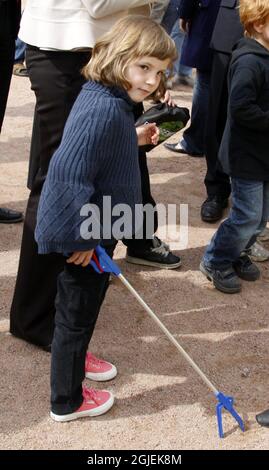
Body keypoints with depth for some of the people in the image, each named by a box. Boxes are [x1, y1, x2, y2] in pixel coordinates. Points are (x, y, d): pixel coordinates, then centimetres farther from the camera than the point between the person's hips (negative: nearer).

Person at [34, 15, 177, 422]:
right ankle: (67, 401, 28)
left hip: (92, 232, 9)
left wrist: (133, 139, 8)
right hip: (84, 238, -9)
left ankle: (74, 359, 53)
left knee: (78, 313, 29)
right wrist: (81, 237, -26)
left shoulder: (107, 100, 2)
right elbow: (68, 173, -34)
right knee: (76, 316, 9)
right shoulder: (105, 110, -30)